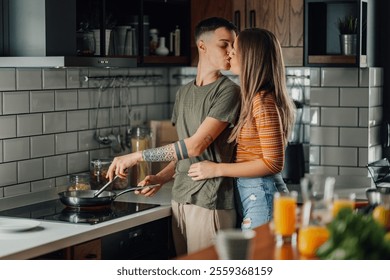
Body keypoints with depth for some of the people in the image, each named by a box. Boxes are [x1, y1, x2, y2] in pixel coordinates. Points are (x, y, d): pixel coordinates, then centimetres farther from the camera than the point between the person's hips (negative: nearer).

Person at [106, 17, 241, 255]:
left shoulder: (229, 91, -7)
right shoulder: (184, 93, 16)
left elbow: (196, 145, -15)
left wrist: (136, 157, -11)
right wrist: (161, 178, 2)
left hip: (210, 202, -6)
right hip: (180, 198, 6)